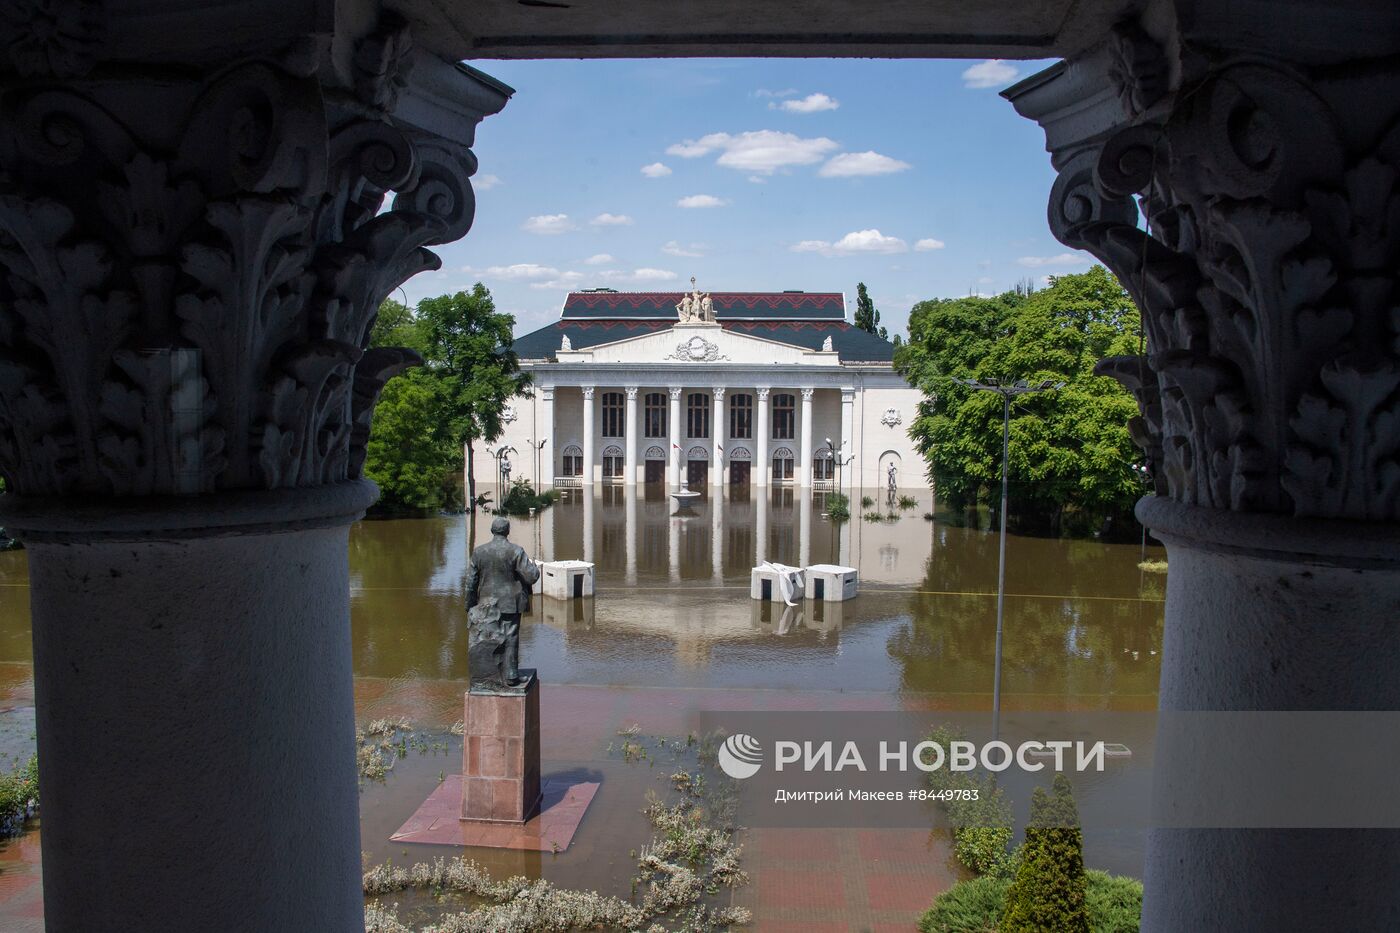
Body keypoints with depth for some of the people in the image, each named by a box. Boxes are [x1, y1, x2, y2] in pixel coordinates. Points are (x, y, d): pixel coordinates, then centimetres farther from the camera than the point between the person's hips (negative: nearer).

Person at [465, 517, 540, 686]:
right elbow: (532, 576, -15)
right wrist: (535, 567, 8)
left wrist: (470, 605, 12)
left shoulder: (478, 552, -2)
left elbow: (470, 582, 2)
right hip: (511, 603, -3)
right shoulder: (516, 551, -13)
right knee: (511, 638, 3)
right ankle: (511, 675, 3)